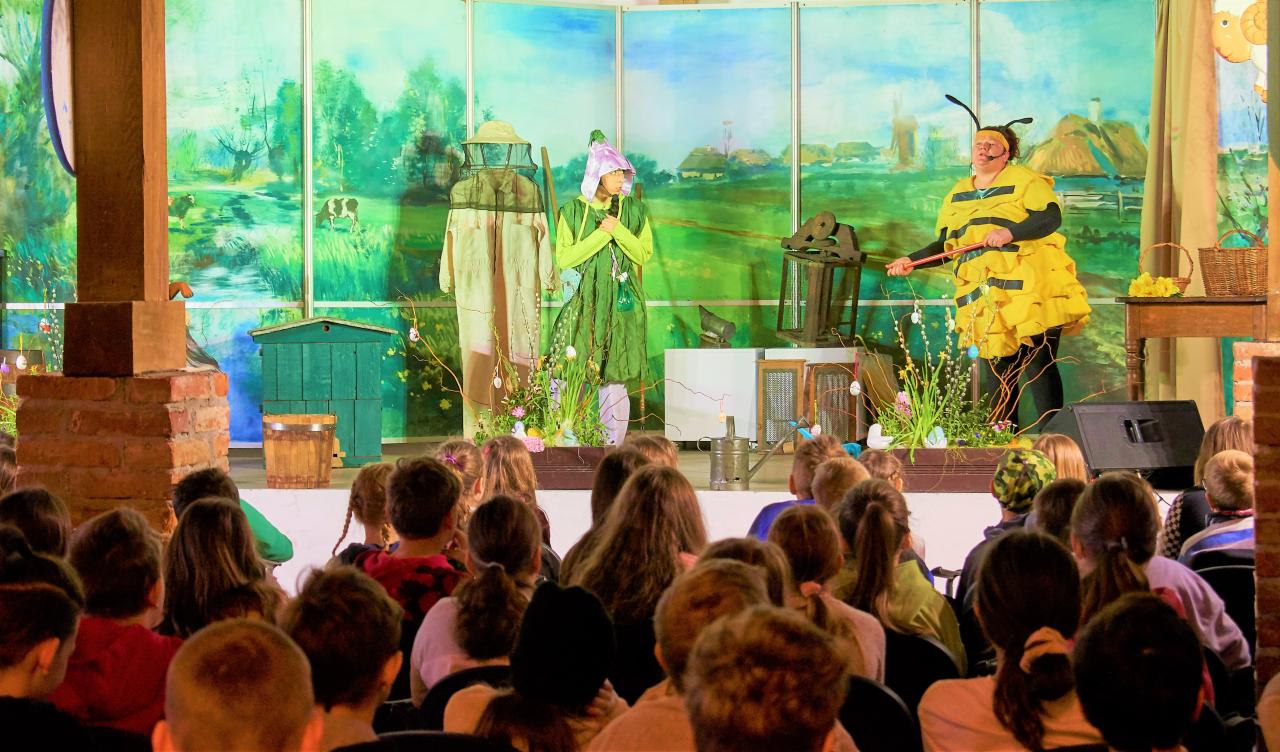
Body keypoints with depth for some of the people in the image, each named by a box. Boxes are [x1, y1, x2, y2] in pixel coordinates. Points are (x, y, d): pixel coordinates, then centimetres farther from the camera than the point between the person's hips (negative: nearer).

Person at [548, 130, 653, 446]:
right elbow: (564, 258, -5)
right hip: (584, 302, -1)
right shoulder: (573, 211, 1)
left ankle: (612, 447, 5)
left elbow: (644, 255, 3)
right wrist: (602, 234, -10)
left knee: (614, 380, 0)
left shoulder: (632, 210, 6)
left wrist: (618, 230, -10)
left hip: (620, 303, 1)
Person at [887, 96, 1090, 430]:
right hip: (985, 301, 6)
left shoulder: (1024, 180, 2)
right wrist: (911, 261, 6)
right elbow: (944, 244, 22)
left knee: (1039, 366, -10)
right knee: (997, 373, 6)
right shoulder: (958, 195, 20)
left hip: (1030, 293, -6)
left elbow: (1051, 217, -12)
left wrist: (1010, 232, -25)